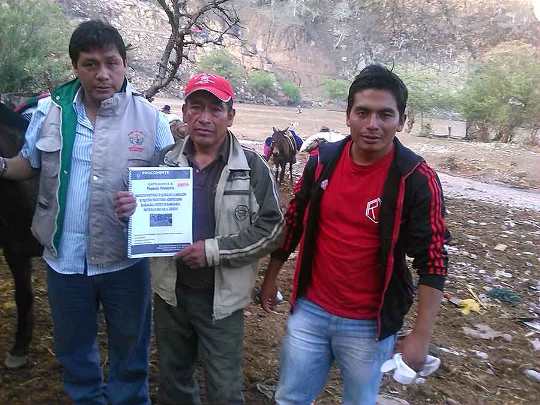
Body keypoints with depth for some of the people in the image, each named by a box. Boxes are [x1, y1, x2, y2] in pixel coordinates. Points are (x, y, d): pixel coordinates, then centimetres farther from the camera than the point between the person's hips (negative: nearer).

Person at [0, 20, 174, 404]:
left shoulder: (150, 118, -10)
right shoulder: (50, 110, -3)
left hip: (125, 258, -2)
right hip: (65, 257, 3)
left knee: (129, 347, 19)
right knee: (73, 347, 24)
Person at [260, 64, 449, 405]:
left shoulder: (417, 179, -15)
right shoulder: (323, 160, -4)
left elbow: (432, 262, -13)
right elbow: (293, 223, 8)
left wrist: (421, 336, -14)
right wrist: (271, 277, 13)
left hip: (369, 324, -3)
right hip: (309, 310, 3)